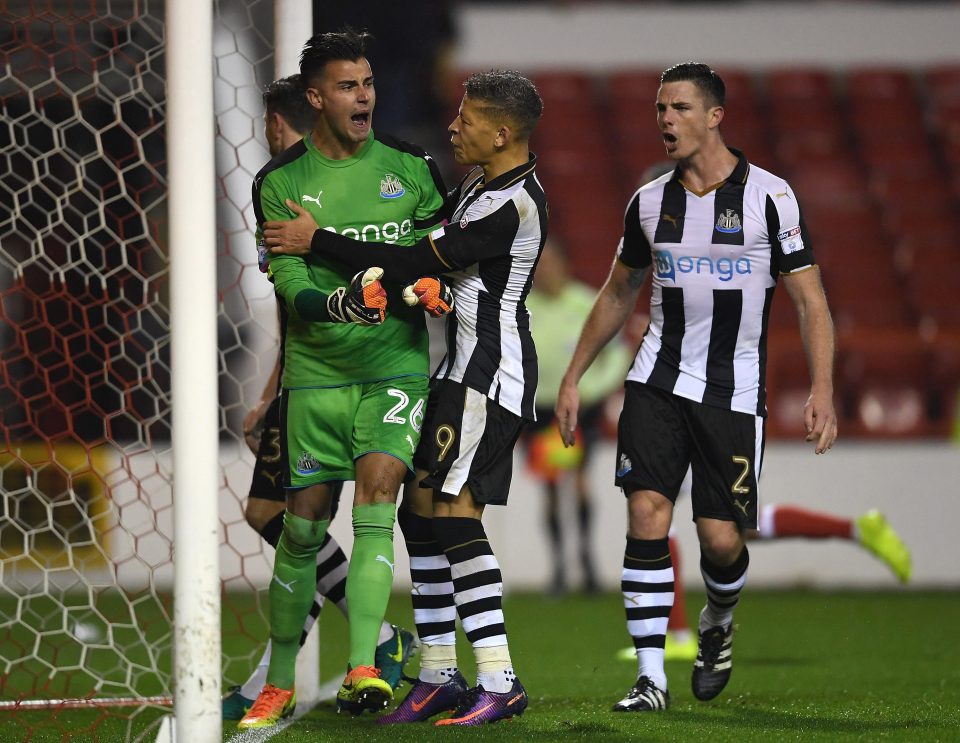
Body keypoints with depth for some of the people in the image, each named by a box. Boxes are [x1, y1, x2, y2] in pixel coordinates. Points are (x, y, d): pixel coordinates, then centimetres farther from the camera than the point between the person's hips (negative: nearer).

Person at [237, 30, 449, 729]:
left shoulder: (411, 167, 5)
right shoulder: (281, 182, -1)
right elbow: (291, 288, -8)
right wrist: (342, 303, -29)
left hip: (395, 365, 0)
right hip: (315, 374, 0)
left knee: (376, 500, -18)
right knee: (303, 528, 4)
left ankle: (364, 670, -22)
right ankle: (280, 683, 18)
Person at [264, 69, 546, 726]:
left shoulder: (514, 205, -18)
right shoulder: (478, 186, 14)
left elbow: (416, 265, -18)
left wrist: (317, 242, -12)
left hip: (490, 374, -10)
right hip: (460, 368, 10)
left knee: (451, 510, -16)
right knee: (420, 509, 8)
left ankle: (500, 682, -17)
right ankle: (438, 675, 13)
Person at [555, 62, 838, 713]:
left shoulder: (770, 196, -5)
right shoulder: (650, 202, 6)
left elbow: (810, 299, -3)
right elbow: (618, 294, 20)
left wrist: (822, 390, -14)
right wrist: (573, 378, 18)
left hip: (734, 390, -2)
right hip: (658, 383, 2)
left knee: (721, 537, -5)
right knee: (647, 513, -13)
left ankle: (718, 623, 31)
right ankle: (651, 678, -9)